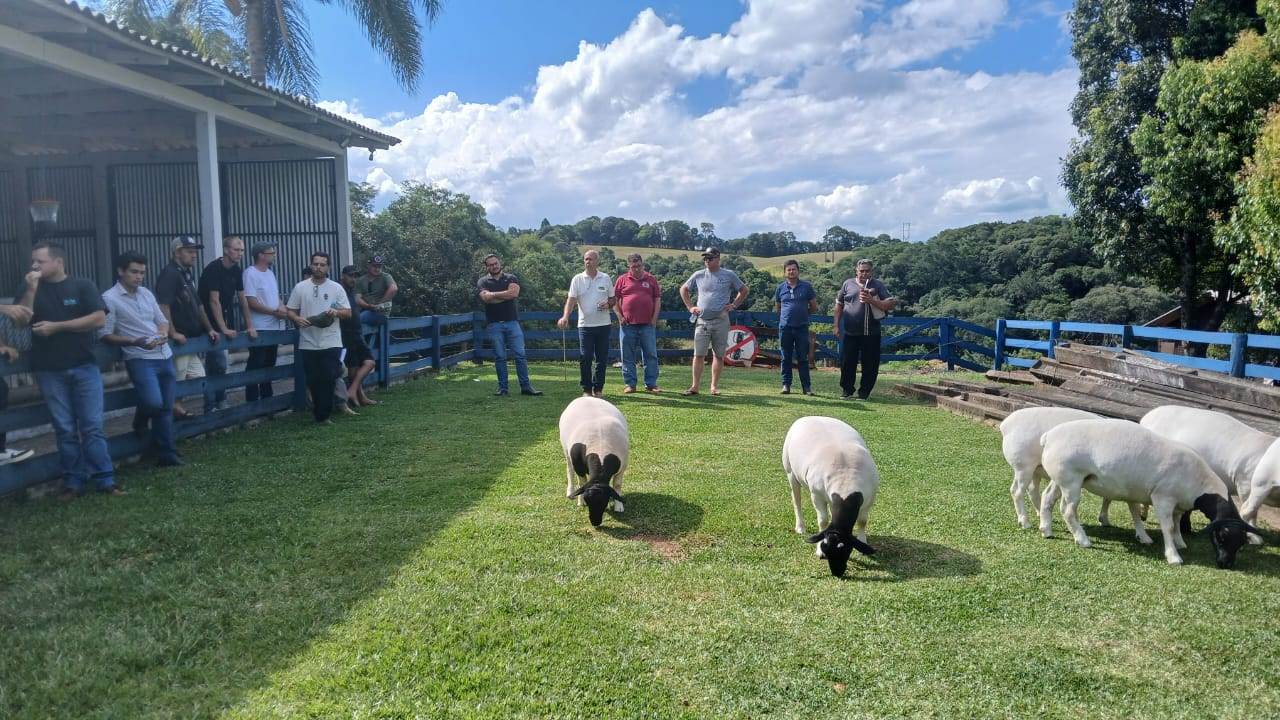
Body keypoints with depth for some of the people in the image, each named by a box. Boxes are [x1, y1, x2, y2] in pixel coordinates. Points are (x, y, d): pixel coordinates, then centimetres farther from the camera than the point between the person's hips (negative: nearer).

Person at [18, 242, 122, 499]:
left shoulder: (82, 286, 1)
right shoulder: (31, 289, 10)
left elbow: (99, 319, -11)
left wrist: (56, 326, -11)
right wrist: (31, 289, -10)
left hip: (84, 367, -2)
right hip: (50, 371, 2)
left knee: (92, 427, -2)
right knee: (65, 429, 5)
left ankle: (105, 480, 1)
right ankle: (73, 482, 11)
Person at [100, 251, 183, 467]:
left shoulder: (147, 293, 12)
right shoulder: (109, 298, -5)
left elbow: (162, 320, 20)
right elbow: (105, 335, -8)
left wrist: (164, 333, -2)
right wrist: (134, 342, -20)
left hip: (165, 356, 6)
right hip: (140, 359, -6)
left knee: (166, 407, 7)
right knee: (154, 402, -23)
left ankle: (168, 454, 15)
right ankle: (140, 421, 14)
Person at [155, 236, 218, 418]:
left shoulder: (188, 273, 16)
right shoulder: (169, 273, -13)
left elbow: (197, 304, 23)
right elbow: (163, 305, -23)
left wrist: (209, 329, 20)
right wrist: (173, 333, -25)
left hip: (191, 339, 10)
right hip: (178, 340, -10)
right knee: (176, 382, -3)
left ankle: (177, 409, 18)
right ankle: (175, 410, 6)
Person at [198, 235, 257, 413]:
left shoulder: (237, 271, 6)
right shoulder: (213, 269, -16)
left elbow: (242, 299, 9)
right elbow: (214, 301, -20)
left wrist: (250, 326, 5)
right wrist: (224, 329, -24)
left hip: (226, 323, 7)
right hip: (212, 324, -7)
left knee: (215, 366, 14)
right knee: (219, 365, -10)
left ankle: (219, 405, 19)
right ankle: (212, 407, -4)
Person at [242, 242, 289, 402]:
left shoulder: (270, 273, 13)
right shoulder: (250, 273, -12)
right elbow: (251, 302, -18)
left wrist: (282, 308, -3)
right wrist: (275, 311, -15)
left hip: (274, 327, 8)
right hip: (259, 328, -8)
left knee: (269, 364, 15)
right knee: (255, 365, -2)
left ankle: (267, 397, 25)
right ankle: (252, 400, 4)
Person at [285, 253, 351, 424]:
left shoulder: (336, 288, 3)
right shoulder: (300, 287, 5)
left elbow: (348, 312, 3)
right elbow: (290, 311, 8)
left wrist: (336, 312, -17)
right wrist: (297, 319, -13)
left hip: (331, 343, -1)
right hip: (308, 344, 2)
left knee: (328, 379, -6)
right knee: (314, 381, 7)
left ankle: (322, 414, 7)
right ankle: (322, 414, 18)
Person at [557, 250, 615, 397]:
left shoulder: (606, 279, 6)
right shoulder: (577, 279, 1)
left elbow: (613, 299, 13)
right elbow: (571, 299, -5)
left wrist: (608, 305, -11)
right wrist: (565, 317, -20)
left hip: (603, 324, 2)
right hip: (585, 324, -1)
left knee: (602, 358, 5)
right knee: (585, 358, -4)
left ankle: (598, 388, 16)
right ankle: (586, 389, 5)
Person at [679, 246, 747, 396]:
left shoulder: (729, 275, 4)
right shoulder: (698, 275, 7)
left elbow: (744, 290, 14)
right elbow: (683, 289, 19)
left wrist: (734, 305, 4)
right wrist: (690, 307, 10)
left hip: (721, 321, -1)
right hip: (702, 321, 1)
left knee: (719, 355, 4)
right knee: (698, 355, -3)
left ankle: (714, 386, 11)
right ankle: (695, 386, -1)